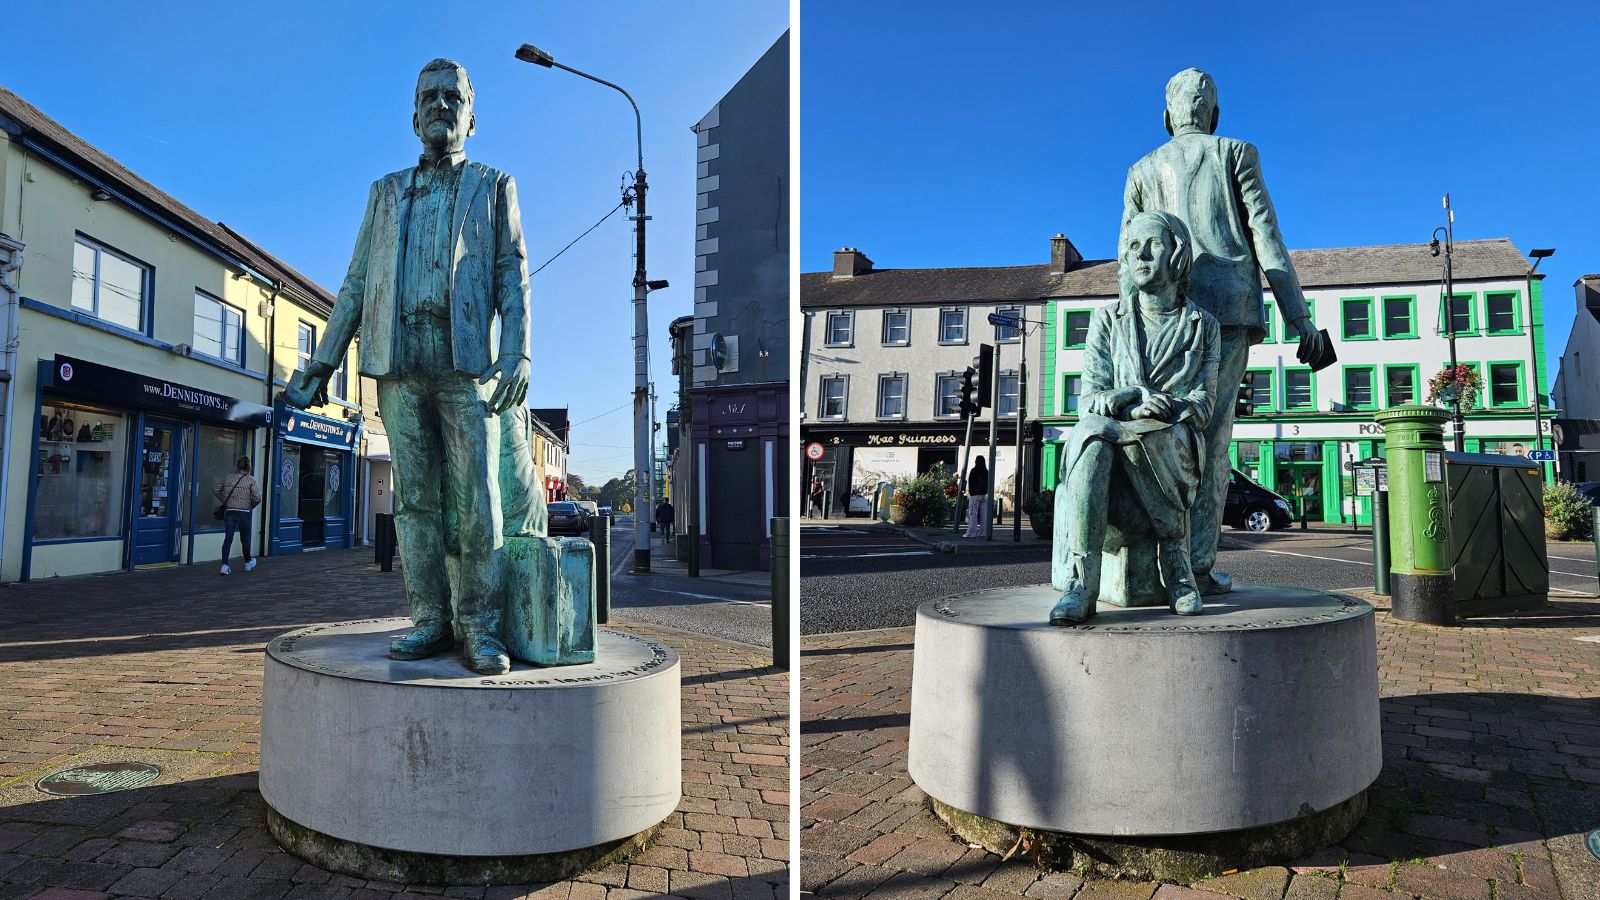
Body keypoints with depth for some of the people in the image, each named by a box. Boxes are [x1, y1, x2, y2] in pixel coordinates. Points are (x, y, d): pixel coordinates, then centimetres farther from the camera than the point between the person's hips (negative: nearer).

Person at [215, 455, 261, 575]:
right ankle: (248, 563, 30)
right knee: (245, 539, 13)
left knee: (228, 539, 4)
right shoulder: (251, 479, -6)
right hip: (244, 513, -2)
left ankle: (224, 565, -4)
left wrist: (224, 501, 13)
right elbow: (257, 497, -13)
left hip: (229, 512, 2)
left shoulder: (228, 477, 3)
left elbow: (216, 490, 4)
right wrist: (251, 506, 5)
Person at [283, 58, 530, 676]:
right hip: (400, 361, 3)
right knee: (415, 497, 0)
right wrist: (324, 361, 11)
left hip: (466, 359, -3)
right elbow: (356, 283, 19)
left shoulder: (494, 187, 15)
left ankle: (480, 627, -5)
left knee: (476, 496, -8)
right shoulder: (386, 193, 23)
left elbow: (513, 274, 4)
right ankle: (430, 621, 4)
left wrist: (517, 353, -10)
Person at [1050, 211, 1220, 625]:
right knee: (1090, 434, -38)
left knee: (1101, 428, -37)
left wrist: (1156, 408, -19)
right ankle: (1080, 584, -42)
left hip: (1175, 455, -1)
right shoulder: (1108, 320, 14)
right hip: (1113, 463, 1)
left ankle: (1175, 553, -21)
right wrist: (1134, 400, -18)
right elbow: (1089, 400, 4)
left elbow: (1202, 407, 2)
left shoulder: (1204, 326, 13)